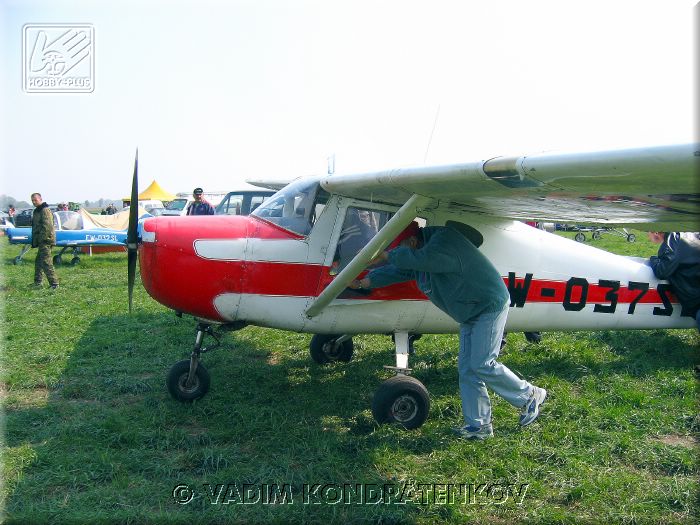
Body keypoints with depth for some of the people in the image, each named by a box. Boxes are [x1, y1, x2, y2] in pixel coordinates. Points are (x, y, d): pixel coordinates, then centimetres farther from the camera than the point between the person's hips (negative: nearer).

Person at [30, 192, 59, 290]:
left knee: (46, 262, -12)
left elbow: (47, 227, -22)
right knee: (38, 261, 19)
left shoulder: (45, 211, -14)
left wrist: (42, 239, -22)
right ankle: (37, 282, 29)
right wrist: (35, 241, 21)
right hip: (41, 241, 11)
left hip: (45, 241, -11)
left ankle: (54, 283, -12)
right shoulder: (37, 211, 19)